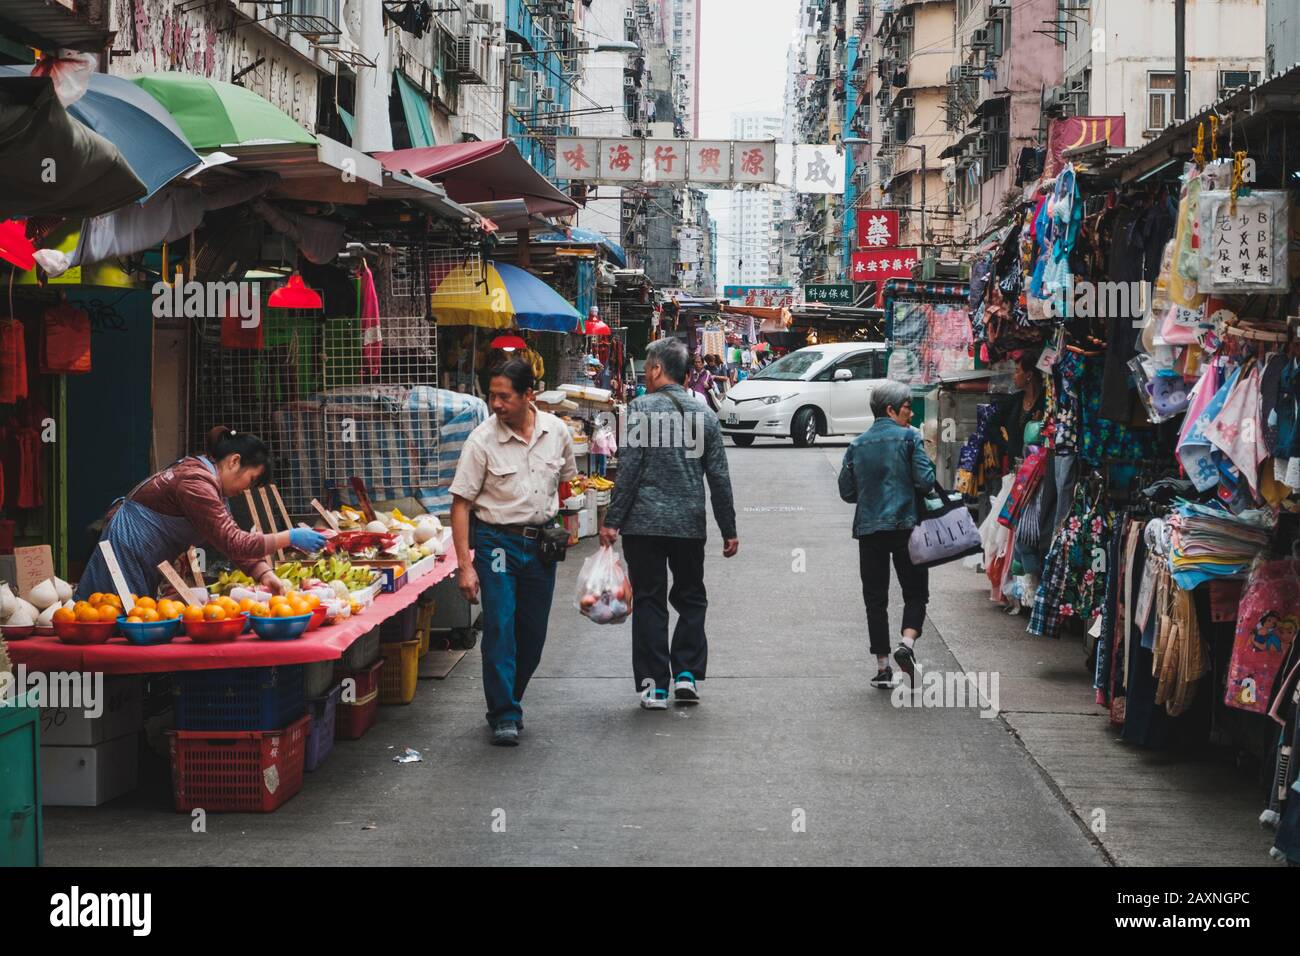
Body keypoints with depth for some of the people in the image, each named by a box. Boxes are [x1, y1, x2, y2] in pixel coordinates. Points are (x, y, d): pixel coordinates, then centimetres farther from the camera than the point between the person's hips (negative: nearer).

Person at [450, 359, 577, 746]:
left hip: (541, 543, 4)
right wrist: (465, 565, -16)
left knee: (533, 635, 9)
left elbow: (567, 479, 17)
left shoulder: (556, 431, -2)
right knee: (500, 629, -11)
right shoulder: (482, 439, -12)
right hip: (497, 542, -4)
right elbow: (461, 504, -11)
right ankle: (504, 716, -4)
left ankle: (508, 700, 27)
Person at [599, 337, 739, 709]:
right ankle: (687, 673, 8)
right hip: (690, 525, 3)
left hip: (644, 524, -3)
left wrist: (612, 520, -7)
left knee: (649, 602, 4)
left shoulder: (641, 408, -6)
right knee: (691, 598, 18)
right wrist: (728, 529, 13)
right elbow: (719, 477, 7)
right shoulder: (704, 415, 6)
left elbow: (629, 468, -11)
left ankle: (655, 685, 2)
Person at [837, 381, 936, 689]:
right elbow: (926, 480, -12)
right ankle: (907, 643, -19)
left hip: (869, 528, 3)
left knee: (875, 598, 8)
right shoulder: (909, 437, -5)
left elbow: (847, 491, 8)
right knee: (915, 593, 6)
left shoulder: (857, 445, 7)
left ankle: (882, 667, 7)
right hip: (905, 525, -3)